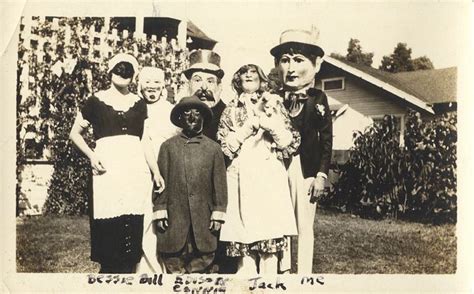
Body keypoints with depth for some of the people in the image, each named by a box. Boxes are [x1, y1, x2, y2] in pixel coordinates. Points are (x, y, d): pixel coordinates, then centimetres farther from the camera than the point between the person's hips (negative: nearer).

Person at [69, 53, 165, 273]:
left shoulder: (138, 104, 15)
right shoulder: (96, 101, 7)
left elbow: (144, 140, 14)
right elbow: (75, 133, 13)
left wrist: (156, 172, 7)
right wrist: (91, 155, -4)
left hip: (136, 169, 2)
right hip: (108, 170, -2)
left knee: (132, 229, 0)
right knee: (109, 229, -5)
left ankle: (128, 269, 10)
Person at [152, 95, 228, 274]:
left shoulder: (213, 148, 7)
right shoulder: (168, 146, 7)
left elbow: (220, 184, 6)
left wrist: (218, 214, 1)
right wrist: (159, 211, -1)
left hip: (204, 222, 1)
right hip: (174, 220, 0)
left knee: (203, 266, 4)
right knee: (174, 265, 1)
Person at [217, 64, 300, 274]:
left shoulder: (273, 103, 11)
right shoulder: (231, 109, 15)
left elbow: (290, 142, 3)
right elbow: (224, 146, 3)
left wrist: (266, 121, -9)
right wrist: (250, 125, -5)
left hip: (269, 178, -1)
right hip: (241, 178, 1)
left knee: (270, 237, -5)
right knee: (242, 241, -2)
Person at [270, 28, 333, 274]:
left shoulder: (317, 98, 2)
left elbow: (326, 138, 1)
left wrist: (322, 174, -5)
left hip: (306, 167, -1)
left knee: (304, 225, 7)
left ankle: (304, 275, 17)